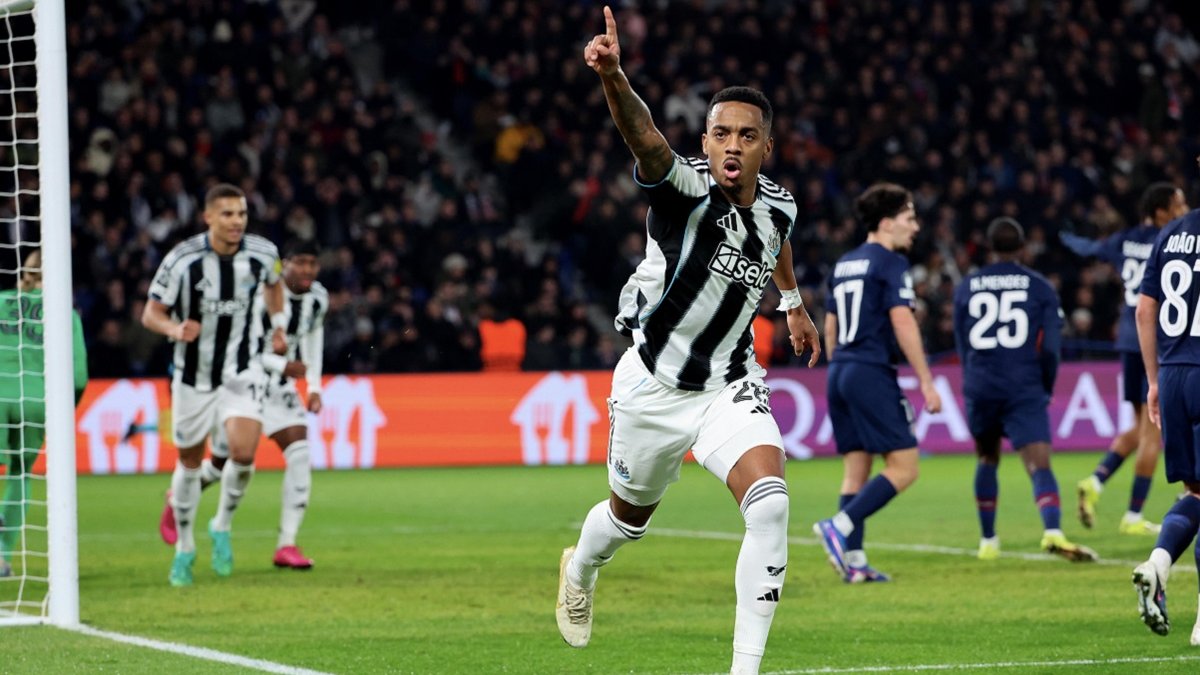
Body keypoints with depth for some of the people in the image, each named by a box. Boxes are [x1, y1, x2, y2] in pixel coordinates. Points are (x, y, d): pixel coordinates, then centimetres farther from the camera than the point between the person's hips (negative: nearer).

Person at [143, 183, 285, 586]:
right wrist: (175, 329, -32)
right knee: (190, 462, 10)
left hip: (242, 372, 1)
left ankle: (222, 527, 7)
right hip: (194, 374, -1)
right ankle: (184, 549, 29)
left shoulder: (262, 253, -8)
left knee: (243, 454, -19)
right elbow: (151, 314, -13)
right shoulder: (182, 260, -17)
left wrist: (278, 323, 14)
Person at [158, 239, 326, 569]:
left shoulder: (318, 298, -4)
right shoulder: (264, 294, -26)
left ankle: (287, 545, -10)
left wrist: (314, 385, 9)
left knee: (300, 456, -14)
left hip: (279, 387, 5)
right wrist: (282, 365, -31)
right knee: (223, 461, 8)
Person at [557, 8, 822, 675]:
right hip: (654, 386, -3)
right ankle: (580, 569, 59)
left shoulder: (778, 205, -6)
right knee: (633, 512, 21)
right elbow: (645, 136, -46)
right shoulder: (686, 187, -23)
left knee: (770, 503, -23)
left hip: (730, 384, 3)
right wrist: (613, 77, -66)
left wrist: (795, 302, 38)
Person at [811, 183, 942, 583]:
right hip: (872, 374, -8)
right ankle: (840, 527, -20)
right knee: (904, 467, -6)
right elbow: (902, 323, -15)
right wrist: (927, 383, -14)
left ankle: (853, 562, 4)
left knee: (856, 470, 9)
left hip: (840, 372, 8)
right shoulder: (890, 263, -7)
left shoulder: (844, 265, 17)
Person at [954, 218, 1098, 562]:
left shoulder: (966, 288, 9)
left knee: (987, 461, 23)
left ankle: (988, 541, 29)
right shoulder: (1040, 287, 2)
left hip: (980, 389, 3)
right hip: (1025, 389, -3)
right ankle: (1053, 532, -35)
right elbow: (1050, 346, -1)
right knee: (1039, 465, -12)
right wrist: (1047, 389, 15)